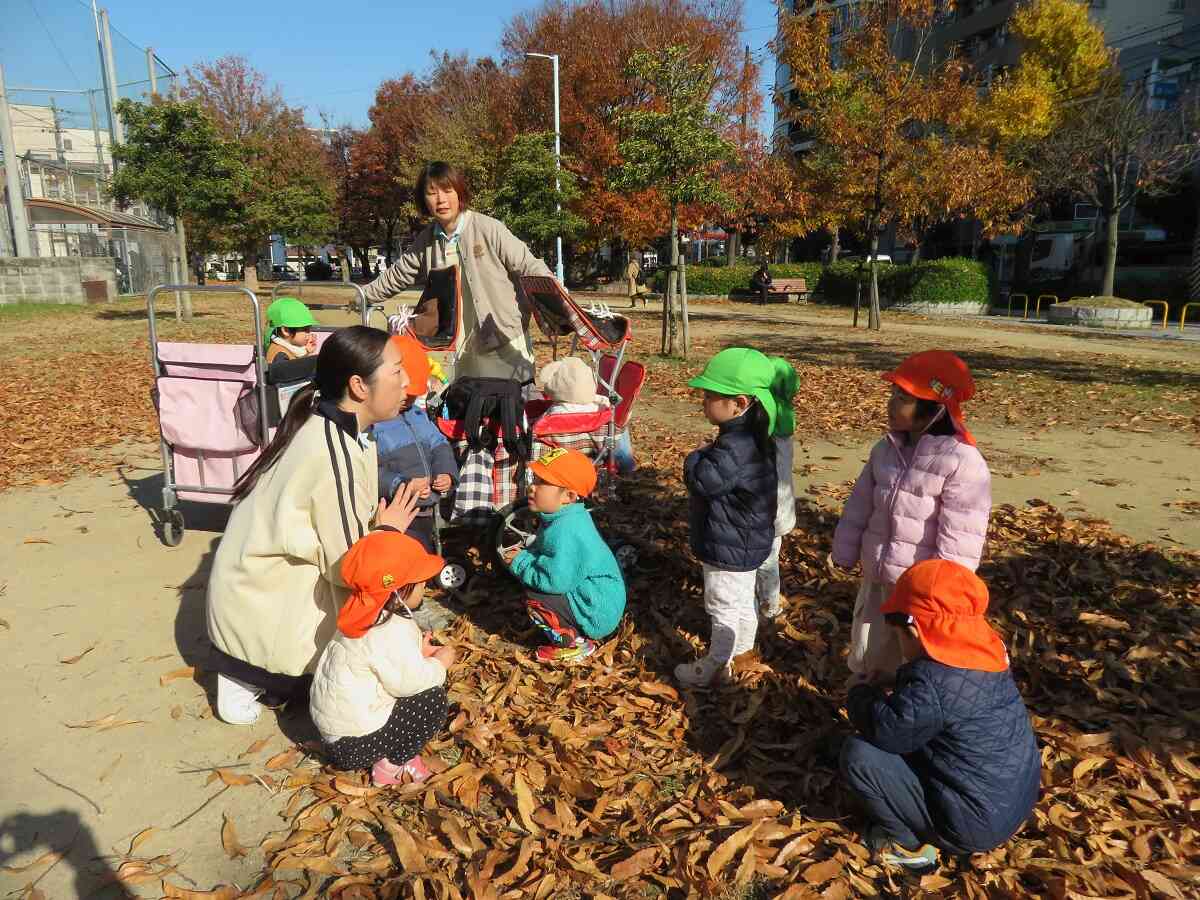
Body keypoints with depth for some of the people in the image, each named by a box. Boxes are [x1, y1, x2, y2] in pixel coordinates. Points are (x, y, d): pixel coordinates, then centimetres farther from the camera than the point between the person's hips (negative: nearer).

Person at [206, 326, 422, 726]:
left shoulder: (324, 425, -1)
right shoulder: (337, 454, -28)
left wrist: (380, 527, -5)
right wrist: (387, 532, -6)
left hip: (259, 582, 8)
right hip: (263, 605, -8)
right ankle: (248, 674, 6)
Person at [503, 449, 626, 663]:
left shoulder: (565, 530, -27)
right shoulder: (563, 518, 4)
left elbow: (557, 580, -32)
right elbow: (543, 553, 16)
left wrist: (521, 564, -18)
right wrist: (524, 555, -4)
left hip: (597, 613, -10)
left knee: (534, 600, -18)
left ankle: (574, 643, -2)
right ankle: (577, 633, 17)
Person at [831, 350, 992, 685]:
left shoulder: (963, 463, -21)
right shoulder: (886, 449, -1)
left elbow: (958, 546, -21)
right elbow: (859, 507, 7)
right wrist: (844, 555, 9)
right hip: (876, 581, 7)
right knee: (865, 655, 24)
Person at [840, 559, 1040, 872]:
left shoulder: (932, 682, -28)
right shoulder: (984, 655, -1)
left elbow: (885, 730, -22)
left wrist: (862, 696, -4)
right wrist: (889, 699, 5)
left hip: (974, 824, -9)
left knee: (858, 755, -13)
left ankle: (909, 845, 3)